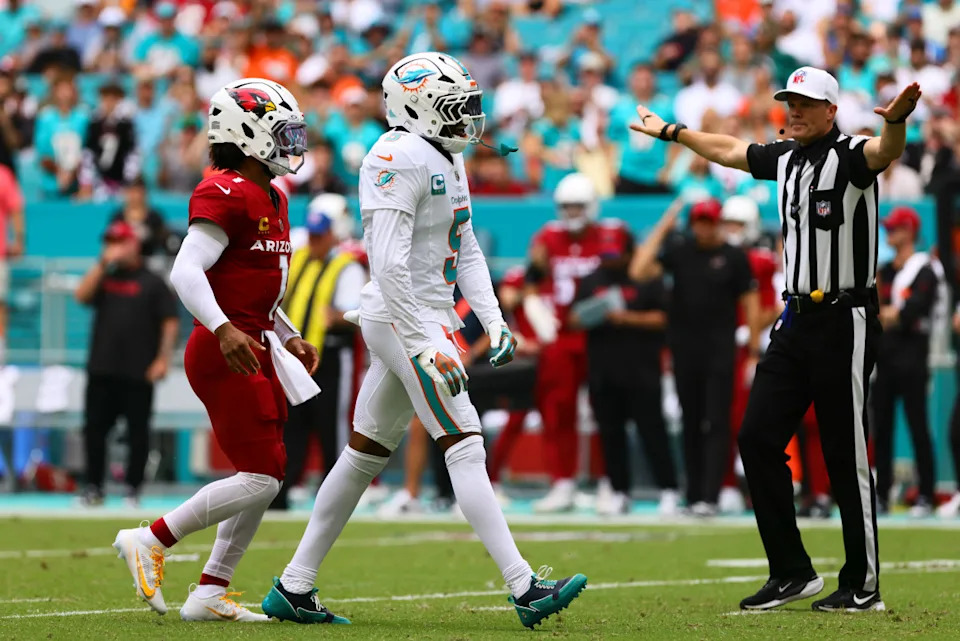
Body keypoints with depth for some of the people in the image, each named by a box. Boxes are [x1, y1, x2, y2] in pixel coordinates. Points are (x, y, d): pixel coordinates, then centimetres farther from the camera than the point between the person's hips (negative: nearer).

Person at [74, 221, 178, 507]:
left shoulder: (152, 283, 3)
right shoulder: (104, 278, 15)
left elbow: (169, 323, -2)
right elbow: (81, 296, -3)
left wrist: (163, 359, -11)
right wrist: (103, 263, -6)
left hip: (138, 374, -4)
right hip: (101, 370, 4)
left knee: (138, 432, -1)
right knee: (94, 429, 3)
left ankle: (133, 490, 6)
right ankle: (93, 488, 11)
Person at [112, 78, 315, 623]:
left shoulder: (272, 200, 18)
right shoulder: (226, 195, -13)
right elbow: (186, 271, -23)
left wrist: (290, 338, 20)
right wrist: (225, 329, -33)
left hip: (253, 350, 10)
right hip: (225, 353, -10)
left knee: (269, 476, 10)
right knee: (259, 479, -13)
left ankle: (210, 594, 14)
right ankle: (150, 541, -2)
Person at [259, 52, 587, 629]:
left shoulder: (448, 160, 15)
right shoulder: (399, 160, -17)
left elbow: (467, 250, 20)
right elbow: (389, 265, -22)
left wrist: (494, 321, 8)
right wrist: (424, 348, -24)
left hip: (429, 318, 10)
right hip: (404, 319, -10)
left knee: (367, 453, 12)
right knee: (466, 448, -12)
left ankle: (293, 588, 18)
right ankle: (524, 587, -14)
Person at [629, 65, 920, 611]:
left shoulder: (850, 156, -11)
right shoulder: (785, 158, 12)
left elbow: (885, 153, -34)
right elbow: (729, 151, 30)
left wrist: (896, 120, -57)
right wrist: (670, 131, 42)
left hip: (846, 321, -8)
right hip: (797, 319, 8)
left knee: (847, 455, -4)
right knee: (758, 439, 3)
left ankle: (863, 585, 6)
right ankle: (793, 573, 10)